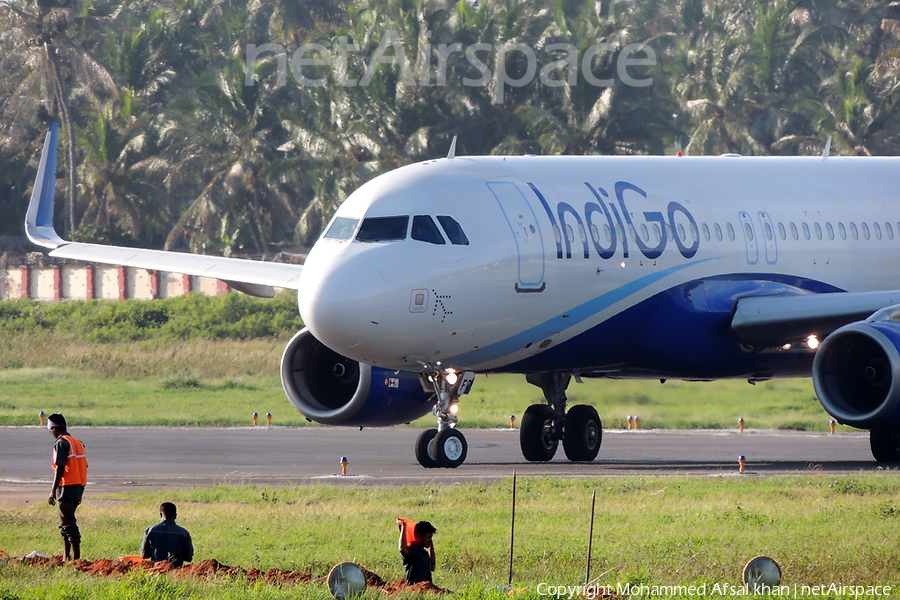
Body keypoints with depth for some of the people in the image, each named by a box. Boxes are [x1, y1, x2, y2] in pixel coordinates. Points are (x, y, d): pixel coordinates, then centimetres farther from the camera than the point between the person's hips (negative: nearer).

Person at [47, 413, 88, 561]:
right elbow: (84, 467, 16)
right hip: (79, 488, 9)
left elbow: (60, 468, -17)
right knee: (66, 525, 17)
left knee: (68, 525, -8)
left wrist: (53, 491, -17)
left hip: (67, 487, -9)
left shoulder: (61, 443, -10)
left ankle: (76, 558, -12)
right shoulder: (78, 443, 16)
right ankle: (67, 558, 19)